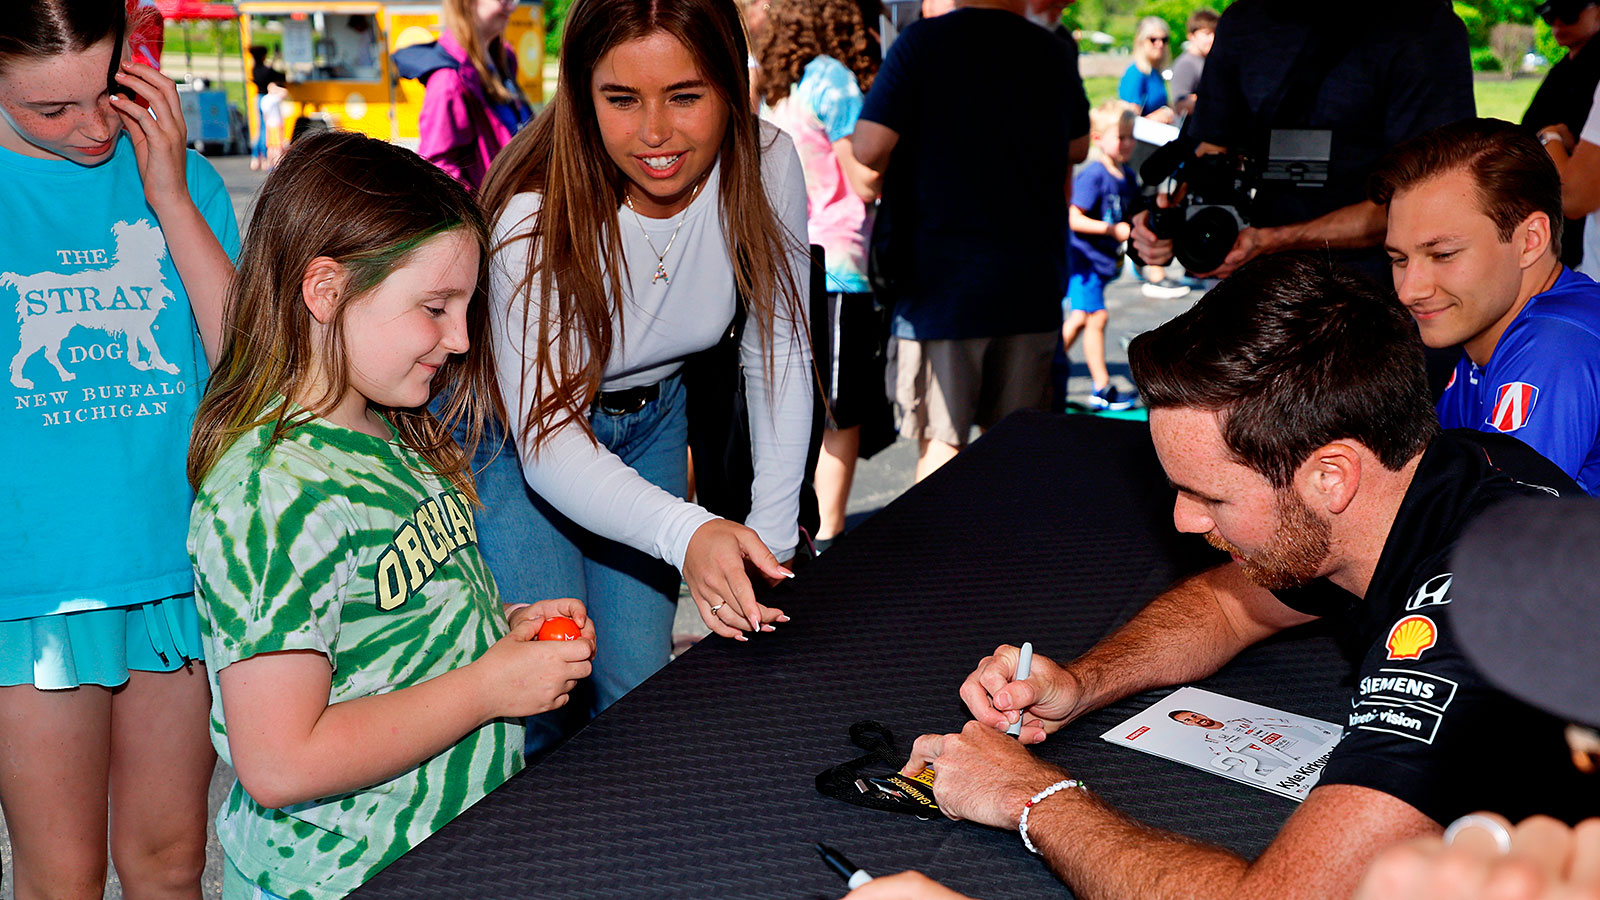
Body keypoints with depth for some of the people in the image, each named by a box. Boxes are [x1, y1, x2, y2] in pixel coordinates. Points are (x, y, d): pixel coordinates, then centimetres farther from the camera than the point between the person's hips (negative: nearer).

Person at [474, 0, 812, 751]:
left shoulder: (766, 168, -21)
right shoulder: (537, 216, -32)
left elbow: (777, 351, -8)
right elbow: (547, 442, -33)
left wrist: (774, 534, -13)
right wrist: (688, 534, -51)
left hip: (650, 416, 4)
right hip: (515, 430, -3)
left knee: (638, 686, 4)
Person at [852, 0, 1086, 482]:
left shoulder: (923, 41, -8)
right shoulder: (1055, 53, 6)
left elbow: (868, 148, -14)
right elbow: (1076, 149, 21)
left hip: (943, 279, -4)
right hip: (1032, 279, 4)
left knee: (939, 441, 2)